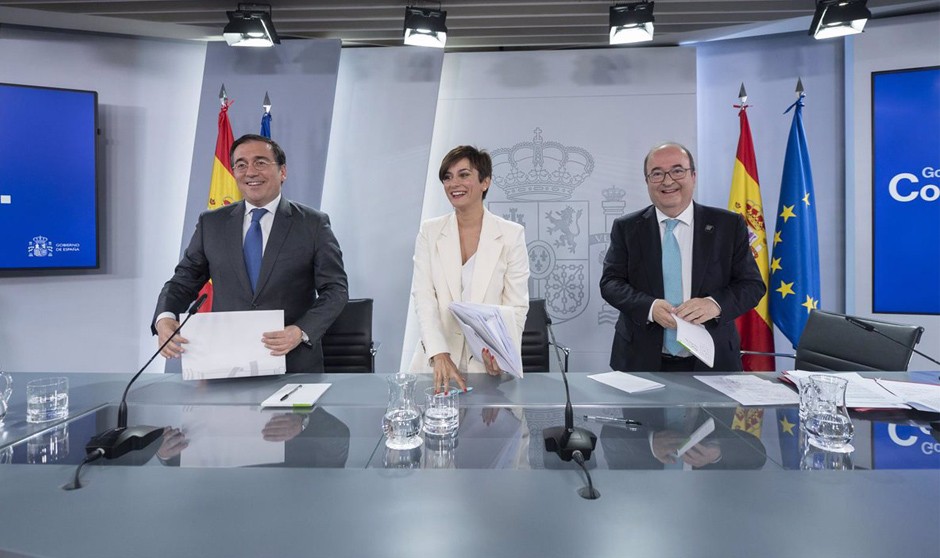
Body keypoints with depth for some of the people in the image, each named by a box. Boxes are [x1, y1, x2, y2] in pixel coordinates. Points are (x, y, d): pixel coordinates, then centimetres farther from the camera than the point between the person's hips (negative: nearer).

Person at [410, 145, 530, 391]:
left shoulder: (511, 234, 1)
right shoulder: (430, 231, 5)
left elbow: (516, 306, 0)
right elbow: (423, 296, -3)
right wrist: (440, 355, -17)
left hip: (489, 364, -1)